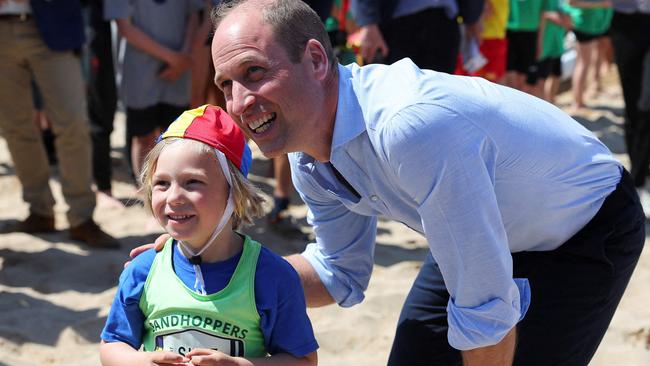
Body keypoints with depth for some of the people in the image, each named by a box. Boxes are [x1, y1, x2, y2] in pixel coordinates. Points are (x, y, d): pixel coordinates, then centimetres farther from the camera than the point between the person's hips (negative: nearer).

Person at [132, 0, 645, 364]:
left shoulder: (412, 127, -40)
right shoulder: (307, 153, -12)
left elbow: (484, 307, -33)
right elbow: (341, 274, 5)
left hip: (586, 227, -7)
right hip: (476, 231, 7)